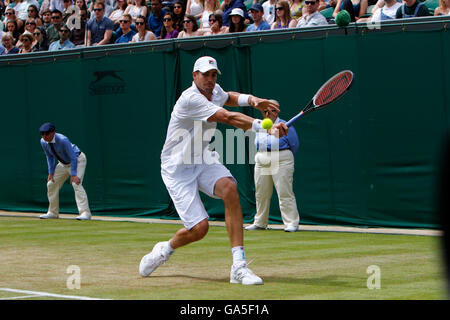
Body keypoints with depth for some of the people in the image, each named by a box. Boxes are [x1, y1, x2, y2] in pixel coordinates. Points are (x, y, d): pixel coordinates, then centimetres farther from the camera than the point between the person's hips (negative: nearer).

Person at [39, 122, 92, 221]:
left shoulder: (63, 140, -34)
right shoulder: (43, 142, -13)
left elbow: (73, 158, -31)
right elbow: (50, 157, 4)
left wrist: (73, 175, -35)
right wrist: (51, 172, -2)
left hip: (78, 160, -8)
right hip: (64, 163, 8)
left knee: (76, 183, -25)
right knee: (51, 184, 5)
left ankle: (85, 213, -29)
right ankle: (53, 213, 18)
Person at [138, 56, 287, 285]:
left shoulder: (214, 91, 4)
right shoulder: (190, 99, -24)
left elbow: (228, 98, 30)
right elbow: (228, 118, -34)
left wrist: (251, 99, 9)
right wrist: (266, 127, -42)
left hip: (204, 160, 7)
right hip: (178, 169, -7)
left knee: (229, 188, -26)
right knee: (199, 227, -15)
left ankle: (239, 266, -27)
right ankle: (165, 249, 22)